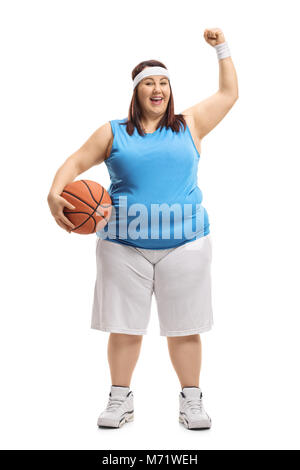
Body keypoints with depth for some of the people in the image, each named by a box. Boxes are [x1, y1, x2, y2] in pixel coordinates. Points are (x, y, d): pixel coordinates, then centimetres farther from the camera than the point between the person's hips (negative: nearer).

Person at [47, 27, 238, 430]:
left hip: (185, 243, 0)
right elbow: (76, 162, 8)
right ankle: (120, 399, 22)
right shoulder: (113, 132, 10)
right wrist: (55, 193, -10)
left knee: (184, 327, 6)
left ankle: (191, 400, 20)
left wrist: (222, 47, 18)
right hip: (124, 246, 0)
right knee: (124, 326, 6)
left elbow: (229, 93, 18)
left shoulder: (189, 125, 12)